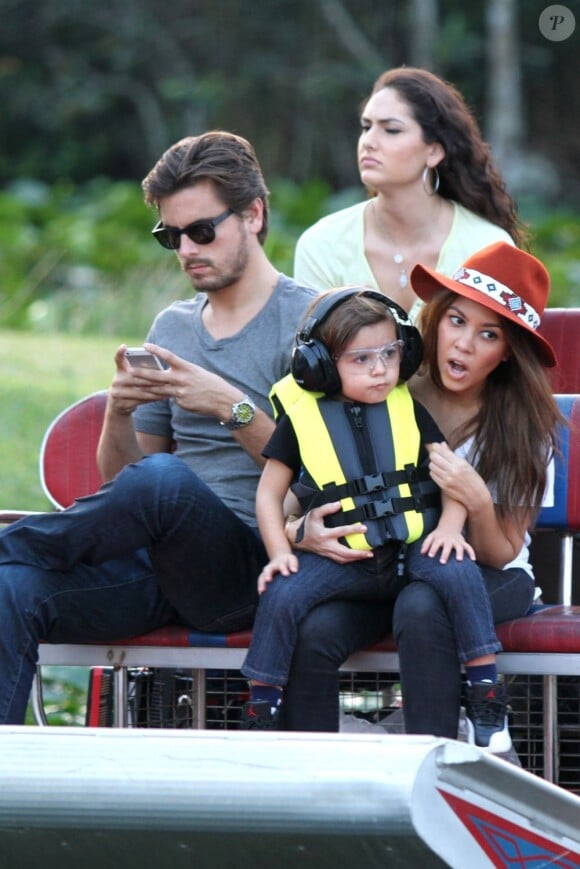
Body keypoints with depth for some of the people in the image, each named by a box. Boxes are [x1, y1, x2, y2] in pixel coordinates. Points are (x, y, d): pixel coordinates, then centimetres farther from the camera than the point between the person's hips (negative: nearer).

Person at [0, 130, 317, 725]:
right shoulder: (172, 327, 22)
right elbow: (119, 476, 21)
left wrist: (232, 408, -15)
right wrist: (118, 414, -1)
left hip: (250, 562, -5)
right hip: (157, 567, 5)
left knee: (162, 479, -37)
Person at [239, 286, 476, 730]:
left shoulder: (408, 408, 10)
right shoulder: (302, 416, 5)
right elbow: (269, 492, 8)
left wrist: (450, 526, -9)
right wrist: (280, 553, -6)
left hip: (411, 552, 1)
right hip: (338, 557, -1)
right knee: (282, 594, -27)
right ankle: (261, 707, -11)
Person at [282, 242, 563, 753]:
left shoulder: (526, 426, -2)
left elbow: (500, 556, -5)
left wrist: (478, 503, -26)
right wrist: (304, 531, -22)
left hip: (486, 580, -1)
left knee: (421, 609, -37)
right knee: (311, 632, -30)